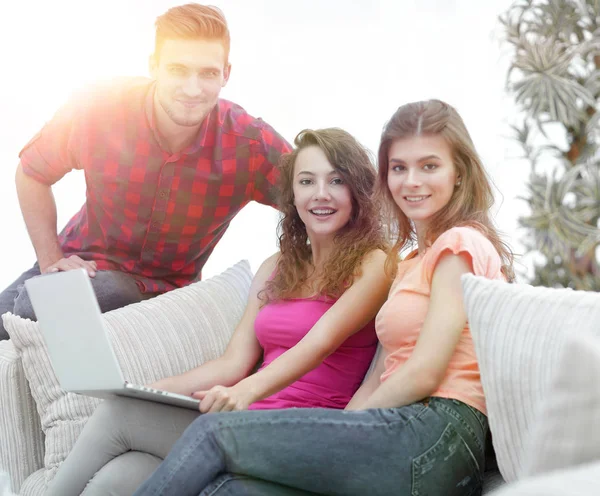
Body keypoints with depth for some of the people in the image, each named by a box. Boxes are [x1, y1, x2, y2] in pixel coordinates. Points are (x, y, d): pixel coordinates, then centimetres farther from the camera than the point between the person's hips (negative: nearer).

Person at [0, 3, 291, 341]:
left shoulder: (252, 146, -21)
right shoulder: (98, 109, -16)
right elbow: (32, 173, 1)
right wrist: (50, 260, -7)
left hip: (158, 287, -2)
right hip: (82, 262, 2)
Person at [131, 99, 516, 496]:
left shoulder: (459, 244, 0)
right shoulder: (411, 258, 28)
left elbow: (423, 374, -10)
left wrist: (342, 426, -2)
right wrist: (338, 432, 3)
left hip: (434, 436, -7)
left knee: (214, 432, -13)